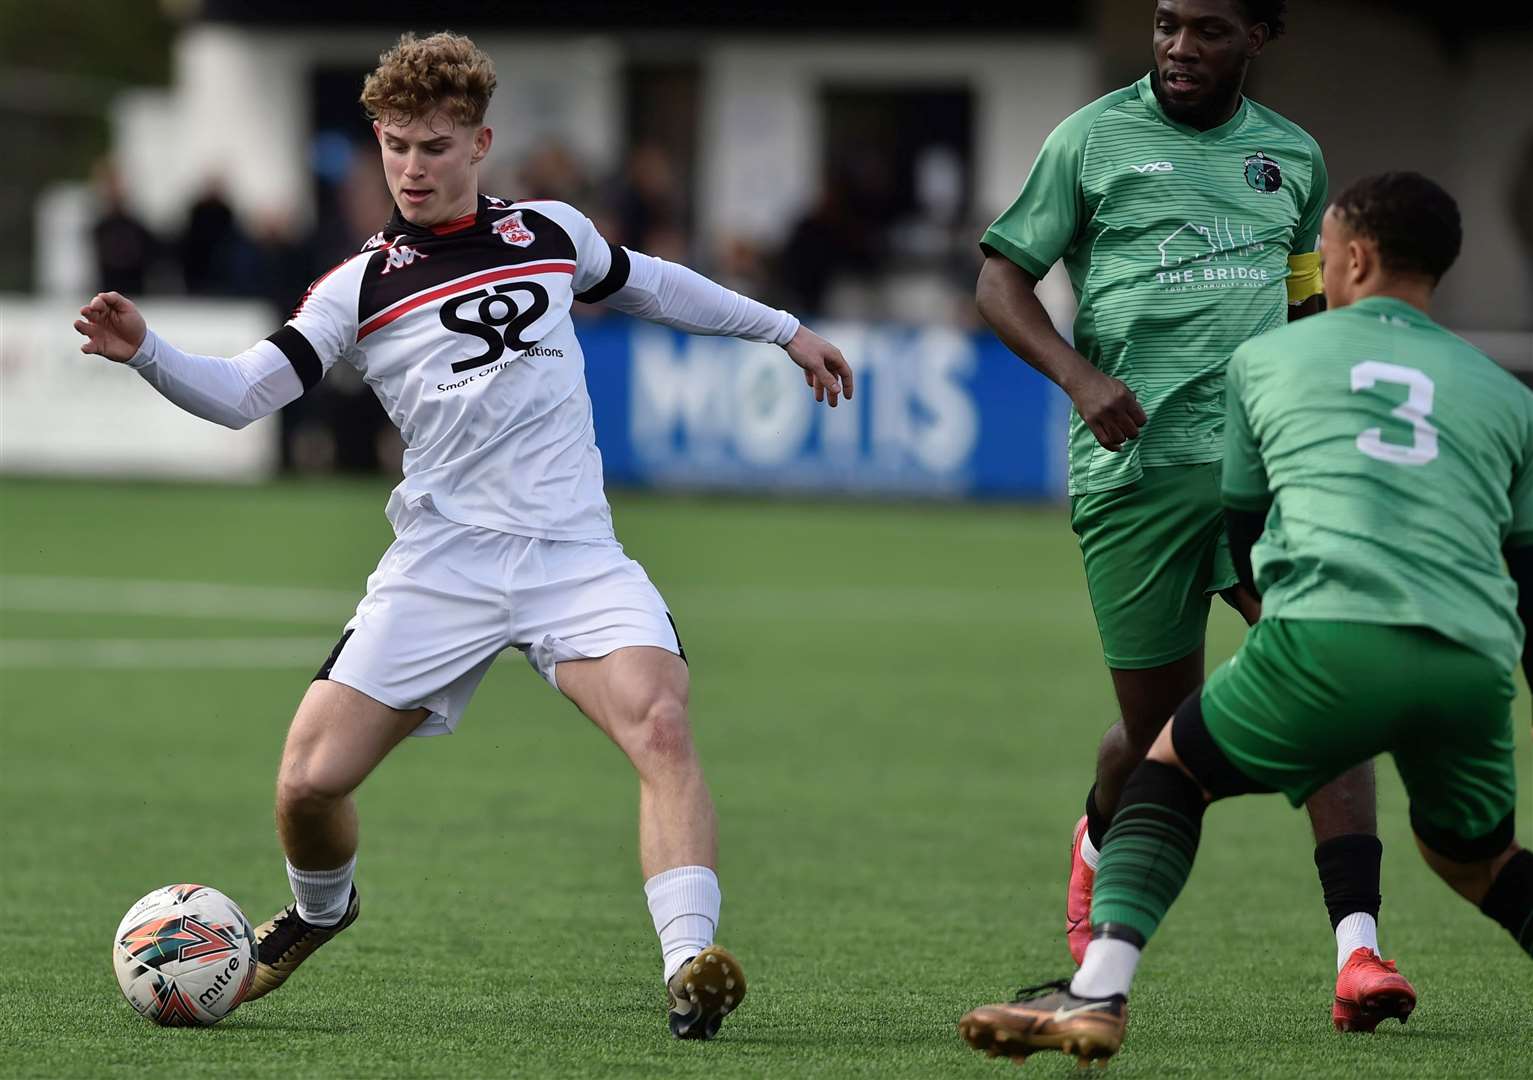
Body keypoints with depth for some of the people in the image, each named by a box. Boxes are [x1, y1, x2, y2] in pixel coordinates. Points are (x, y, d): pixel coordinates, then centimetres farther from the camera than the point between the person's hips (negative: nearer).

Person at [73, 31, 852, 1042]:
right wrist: (145, 352, -23)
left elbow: (648, 282, 30)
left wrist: (783, 329, 38)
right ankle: (321, 909, 29)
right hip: (442, 568, 0)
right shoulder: (362, 287, 3)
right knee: (310, 780, -7)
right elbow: (240, 393, -5)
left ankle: (692, 971, -33)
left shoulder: (552, 232, 10)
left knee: (661, 725, -27)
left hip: (575, 556, 1)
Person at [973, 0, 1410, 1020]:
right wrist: (1081, 376, -11)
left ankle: (1357, 947, -23)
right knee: (1165, 726, 4)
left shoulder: (1292, 155, 15)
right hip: (1137, 466, -2)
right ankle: (1101, 842, 41)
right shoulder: (1093, 140, 4)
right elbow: (1002, 282, 5)